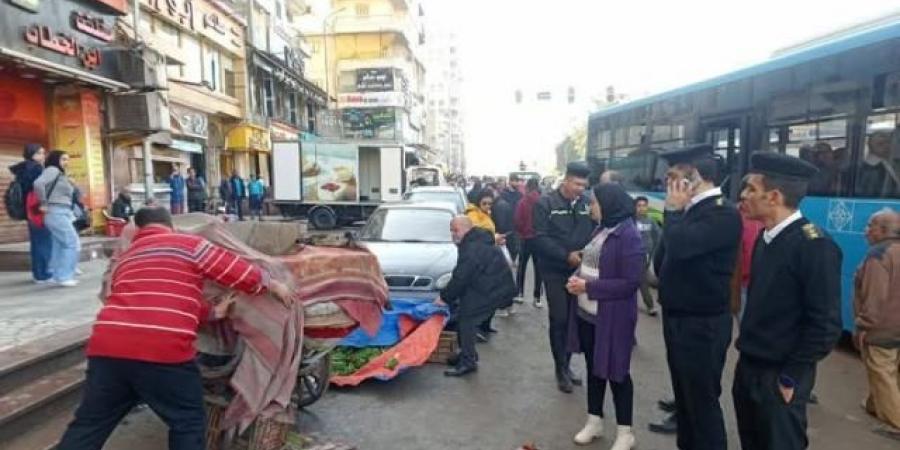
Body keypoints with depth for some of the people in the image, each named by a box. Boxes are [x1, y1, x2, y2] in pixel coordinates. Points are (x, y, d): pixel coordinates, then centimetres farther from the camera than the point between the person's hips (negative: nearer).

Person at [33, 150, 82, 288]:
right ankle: (64, 276, -7)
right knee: (73, 243, -10)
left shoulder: (60, 174, 20)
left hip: (63, 213, 9)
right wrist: (44, 203, -17)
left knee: (60, 244, 12)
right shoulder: (53, 170, -8)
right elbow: (38, 183, -24)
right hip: (57, 213, -9)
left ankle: (57, 275, 18)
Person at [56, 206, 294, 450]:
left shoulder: (124, 259, 28)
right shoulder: (189, 244, 8)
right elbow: (241, 272, 7)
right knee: (189, 424, 12)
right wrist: (274, 285, 22)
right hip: (163, 351, -6)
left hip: (107, 345, 6)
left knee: (88, 425, 21)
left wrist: (213, 312, 34)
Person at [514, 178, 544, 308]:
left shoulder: (522, 202, -10)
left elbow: (518, 221, -8)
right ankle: (537, 297, 6)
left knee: (522, 265, 16)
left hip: (526, 237, 0)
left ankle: (519, 292, 20)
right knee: (538, 267, 6)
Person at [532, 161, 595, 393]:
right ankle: (561, 369, 17)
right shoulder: (545, 203, -6)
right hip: (555, 271, -3)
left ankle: (566, 365, 28)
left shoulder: (587, 204, 2)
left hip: (579, 270, 3)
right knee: (559, 319, 1)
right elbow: (540, 238, -13)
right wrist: (567, 255, -21)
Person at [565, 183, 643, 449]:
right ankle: (594, 420, 35)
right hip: (587, 313, 8)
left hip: (612, 317, -8)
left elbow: (630, 283, -22)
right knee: (593, 368, 18)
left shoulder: (629, 236, -19)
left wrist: (588, 286, -21)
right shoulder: (602, 230, 7)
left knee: (615, 372, 7)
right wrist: (577, 278, -3)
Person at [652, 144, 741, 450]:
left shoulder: (723, 214, -18)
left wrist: (672, 210, -17)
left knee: (703, 400, 4)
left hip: (702, 324, -9)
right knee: (685, 396, 22)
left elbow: (679, 246, -32)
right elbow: (663, 260, 14)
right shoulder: (692, 210, 9)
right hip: (678, 318, 9)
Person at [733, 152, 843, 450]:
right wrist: (746, 349, 12)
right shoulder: (765, 239, 5)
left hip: (779, 378, -7)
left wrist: (790, 378, -14)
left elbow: (825, 325, -19)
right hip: (748, 367, 7)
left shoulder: (814, 245, -19)